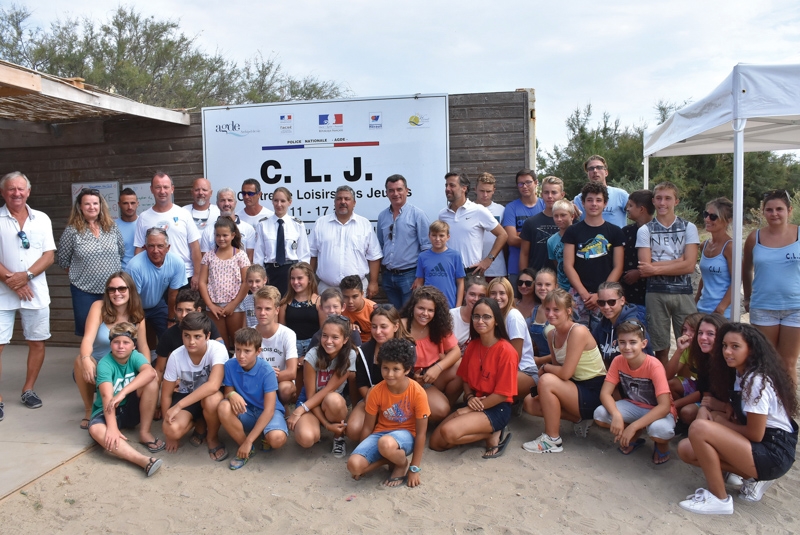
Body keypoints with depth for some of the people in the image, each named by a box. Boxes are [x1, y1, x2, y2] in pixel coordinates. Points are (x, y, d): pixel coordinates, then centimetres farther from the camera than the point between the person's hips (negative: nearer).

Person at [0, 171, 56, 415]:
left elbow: (49, 255, 0)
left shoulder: (42, 219, 5)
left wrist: (26, 275, -13)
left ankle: (28, 390, 23)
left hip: (36, 292, 2)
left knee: (37, 342, 8)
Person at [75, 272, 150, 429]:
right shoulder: (99, 307, -15)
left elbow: (143, 347, -5)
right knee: (80, 359, -36)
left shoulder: (137, 315, -4)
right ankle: (89, 410, -12)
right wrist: (86, 360, -49)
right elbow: (88, 338, -28)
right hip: (95, 369, -3)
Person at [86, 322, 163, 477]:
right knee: (96, 430, -37)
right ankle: (144, 460, -54)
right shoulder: (105, 364, -19)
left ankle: (144, 432, -16)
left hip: (131, 409, 2)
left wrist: (123, 392, -43)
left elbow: (150, 372, -33)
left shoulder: (135, 356, -10)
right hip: (107, 412, -2)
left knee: (152, 380, -24)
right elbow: (107, 396, -32)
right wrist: (112, 427, -44)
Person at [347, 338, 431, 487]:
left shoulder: (418, 393, -19)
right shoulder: (377, 391, -11)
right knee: (354, 465, -23)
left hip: (405, 434, -3)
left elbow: (421, 433, -12)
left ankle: (402, 464, -5)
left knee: (386, 443, -39)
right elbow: (368, 427, 0)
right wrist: (363, 455, 5)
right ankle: (390, 458, 3)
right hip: (381, 432, 3)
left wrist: (414, 468, -11)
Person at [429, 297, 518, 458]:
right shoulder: (472, 345, 4)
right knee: (436, 443, -3)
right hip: (474, 405, 7)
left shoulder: (506, 350, -17)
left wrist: (471, 409, -15)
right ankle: (487, 432, 8)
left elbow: (503, 393, -17)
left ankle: (494, 435, -5)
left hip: (496, 408, -7)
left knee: (449, 432, -29)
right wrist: (470, 398, -9)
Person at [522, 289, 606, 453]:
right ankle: (580, 419, 11)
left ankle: (552, 440, -12)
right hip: (575, 389, 9)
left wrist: (544, 368, -8)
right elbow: (558, 368, 8)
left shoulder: (578, 331, -22)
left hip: (594, 393, -9)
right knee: (529, 403, 1)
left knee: (547, 380, -28)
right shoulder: (553, 335, 3)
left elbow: (565, 373, -25)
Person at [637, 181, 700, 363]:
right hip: (656, 293, 0)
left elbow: (689, 265, -5)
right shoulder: (645, 230, 4)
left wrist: (656, 268, -9)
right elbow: (645, 269, -6)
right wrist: (677, 261, -8)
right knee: (661, 348, 6)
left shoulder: (688, 228, 6)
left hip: (683, 293, 0)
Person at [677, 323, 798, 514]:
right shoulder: (742, 375, 9)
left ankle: (719, 499, -11)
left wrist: (720, 421, -5)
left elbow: (755, 434, -19)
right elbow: (742, 417, 13)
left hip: (775, 454, -9)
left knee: (699, 428, -27)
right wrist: (712, 411, -7)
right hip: (760, 444, 9)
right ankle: (756, 478, 4)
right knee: (686, 449, -1)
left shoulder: (757, 381, -19)